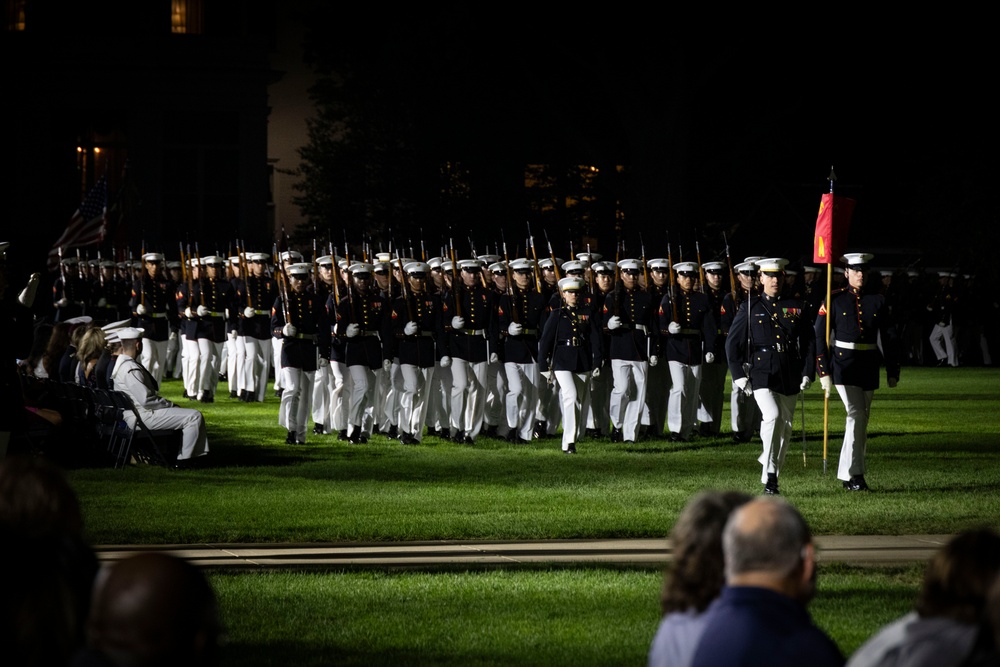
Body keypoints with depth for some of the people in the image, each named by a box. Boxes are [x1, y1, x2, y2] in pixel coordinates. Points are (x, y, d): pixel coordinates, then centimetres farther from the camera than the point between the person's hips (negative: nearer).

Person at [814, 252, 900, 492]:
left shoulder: (877, 301, 7)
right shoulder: (834, 300, -2)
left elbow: (890, 337, 11)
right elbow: (819, 336, -4)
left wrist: (893, 371, 6)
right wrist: (823, 372, -10)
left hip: (868, 367, 4)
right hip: (843, 364, -4)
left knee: (862, 420, 7)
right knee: (856, 415, -15)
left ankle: (847, 474, 16)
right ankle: (855, 474, -14)